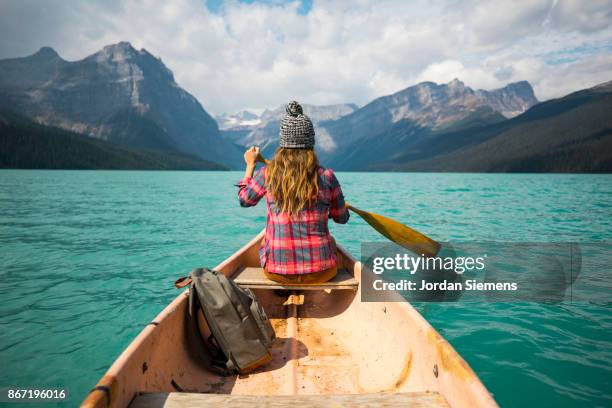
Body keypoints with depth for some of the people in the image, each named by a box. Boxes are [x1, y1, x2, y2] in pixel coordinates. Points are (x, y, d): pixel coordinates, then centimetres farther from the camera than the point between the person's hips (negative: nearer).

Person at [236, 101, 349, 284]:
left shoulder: (267, 174, -8)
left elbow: (244, 199, 13)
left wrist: (250, 165, 25)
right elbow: (342, 218, 6)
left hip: (276, 272, 1)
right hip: (320, 272, 0)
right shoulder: (326, 176, -9)